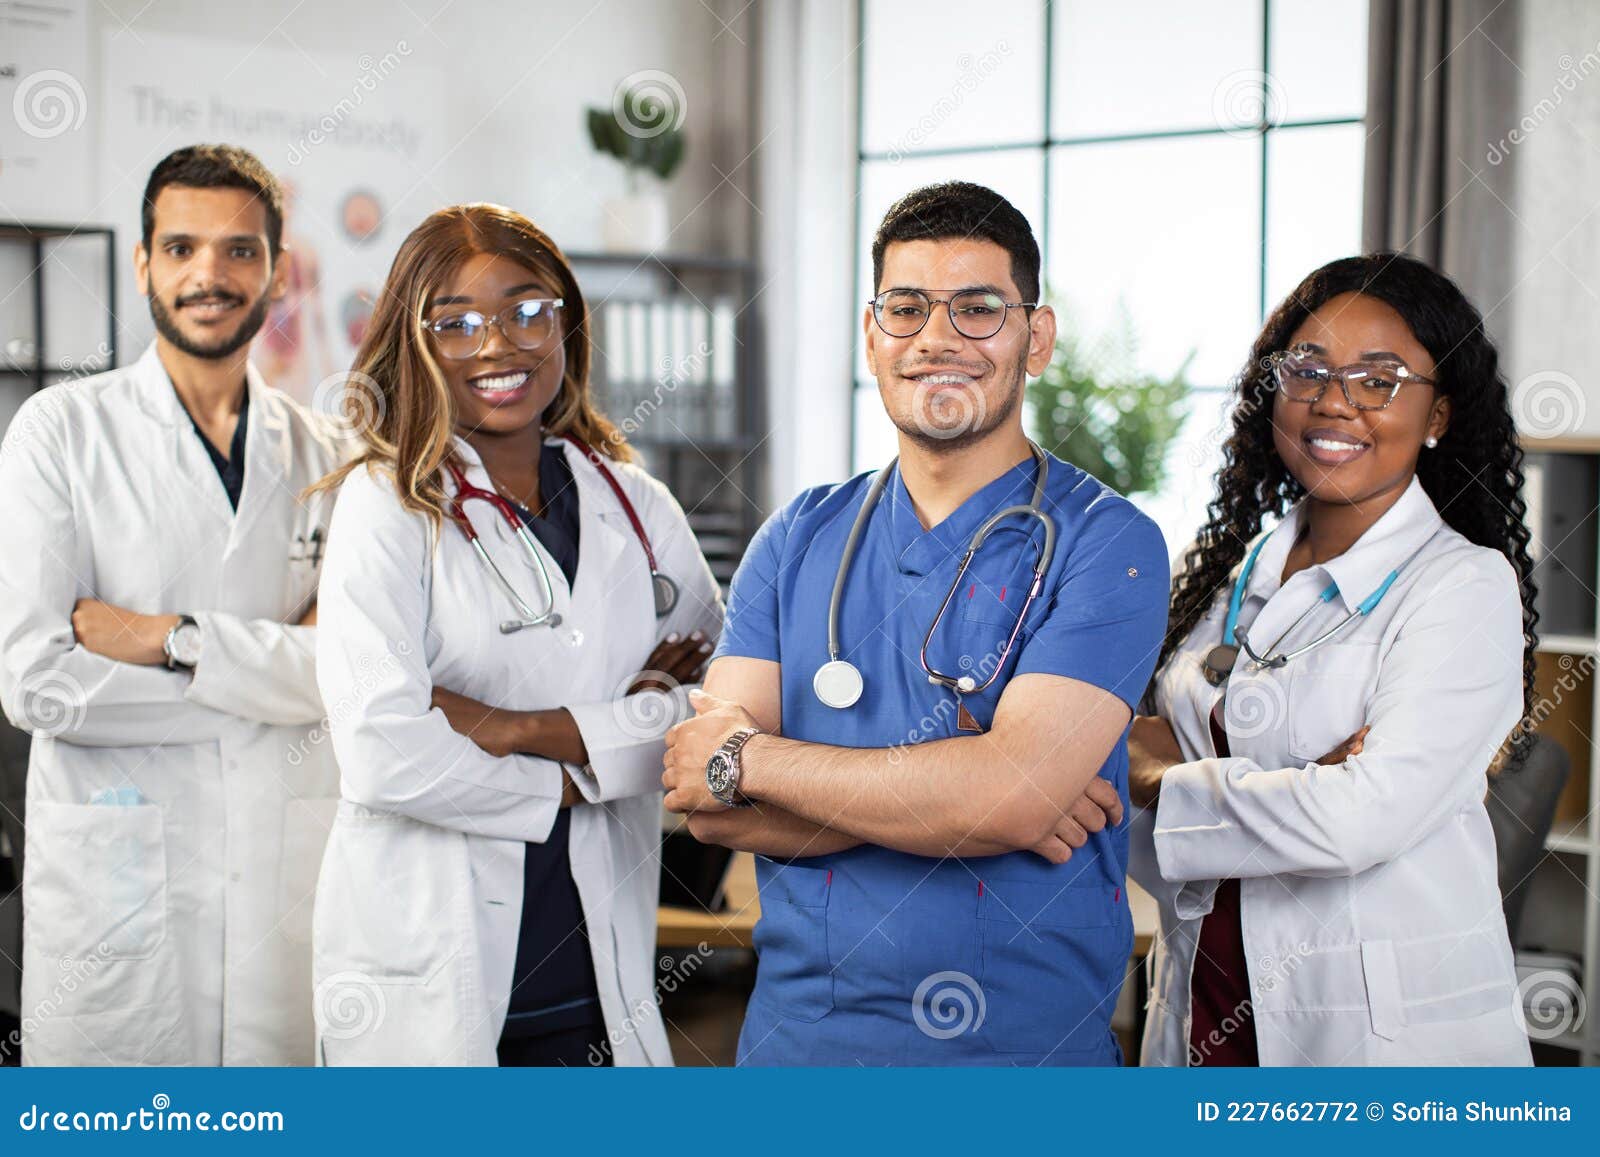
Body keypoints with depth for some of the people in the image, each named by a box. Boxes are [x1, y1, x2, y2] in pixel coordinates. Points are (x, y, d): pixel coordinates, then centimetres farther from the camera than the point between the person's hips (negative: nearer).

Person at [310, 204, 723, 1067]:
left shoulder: (637, 507, 8)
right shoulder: (387, 504, -5)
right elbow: (383, 759, -16)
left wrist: (527, 729, -12)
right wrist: (564, 783, -6)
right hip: (423, 981, -4)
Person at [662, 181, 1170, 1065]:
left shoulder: (1104, 544, -9)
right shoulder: (797, 539, 3)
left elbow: (1014, 796, -22)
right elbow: (711, 808, -6)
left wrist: (747, 758, -13)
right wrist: (955, 794, -18)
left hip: (1027, 1046, -3)